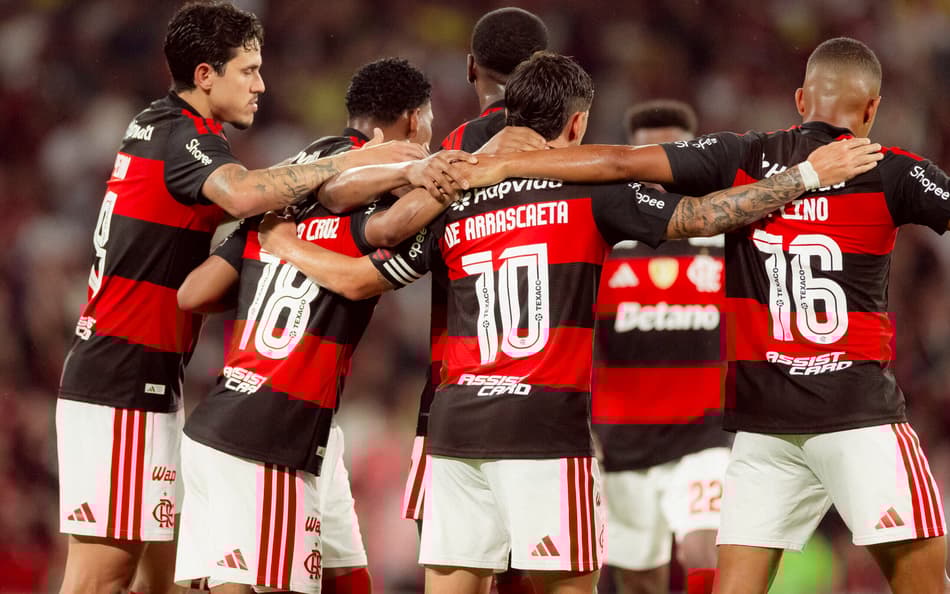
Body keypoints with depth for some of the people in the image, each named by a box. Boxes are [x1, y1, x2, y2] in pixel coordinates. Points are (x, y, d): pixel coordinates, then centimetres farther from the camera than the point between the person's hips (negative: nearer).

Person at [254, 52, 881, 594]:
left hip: (457, 419, 5)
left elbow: (358, 280, 17)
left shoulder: (453, 202, 12)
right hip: (547, 422, -4)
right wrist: (807, 174, 4)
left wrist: (281, 242, 35)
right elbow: (699, 215, -3)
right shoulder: (591, 190, 0)